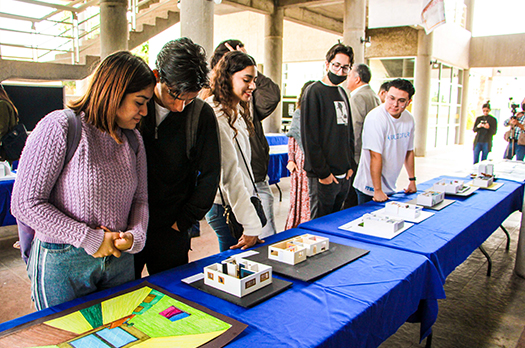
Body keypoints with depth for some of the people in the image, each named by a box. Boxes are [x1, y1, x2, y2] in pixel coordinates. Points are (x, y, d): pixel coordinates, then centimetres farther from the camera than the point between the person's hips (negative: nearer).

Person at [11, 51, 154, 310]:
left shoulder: (132, 139, 6)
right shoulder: (60, 127, -13)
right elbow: (25, 203, -16)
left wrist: (135, 236, -12)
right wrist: (89, 239, -16)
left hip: (119, 259, 6)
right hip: (61, 264, -5)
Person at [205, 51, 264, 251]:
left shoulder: (237, 111, 11)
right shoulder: (216, 116, -20)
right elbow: (229, 173, -22)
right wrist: (251, 226, -21)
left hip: (241, 200, 9)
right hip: (227, 207, -9)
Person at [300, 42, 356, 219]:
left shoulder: (342, 93, 15)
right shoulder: (315, 91, -8)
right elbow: (310, 136, -15)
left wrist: (351, 164, 10)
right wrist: (322, 172, -16)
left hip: (343, 175, 8)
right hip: (323, 177, -7)